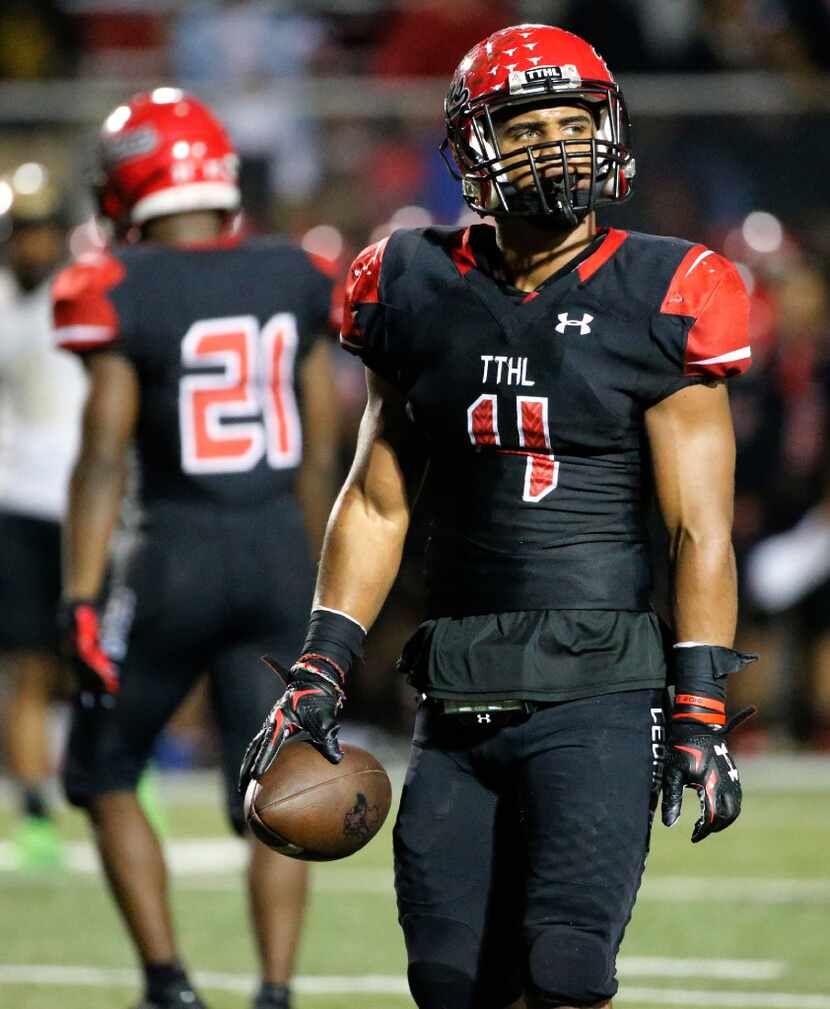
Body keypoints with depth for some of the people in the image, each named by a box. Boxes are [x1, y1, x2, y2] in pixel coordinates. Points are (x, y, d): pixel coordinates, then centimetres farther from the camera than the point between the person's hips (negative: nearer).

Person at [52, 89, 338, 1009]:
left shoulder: (123, 292, -9)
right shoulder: (292, 279, 5)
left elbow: (104, 458, -13)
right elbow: (318, 452, 10)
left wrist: (81, 600, -13)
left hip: (177, 554, -4)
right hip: (278, 551, 4)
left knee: (104, 777, 14)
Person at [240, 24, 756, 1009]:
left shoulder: (658, 304, -3)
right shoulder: (421, 295, 7)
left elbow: (700, 528, -3)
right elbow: (376, 503, 15)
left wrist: (701, 710, -9)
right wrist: (318, 670, 8)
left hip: (597, 697, -4)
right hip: (457, 703, 4)